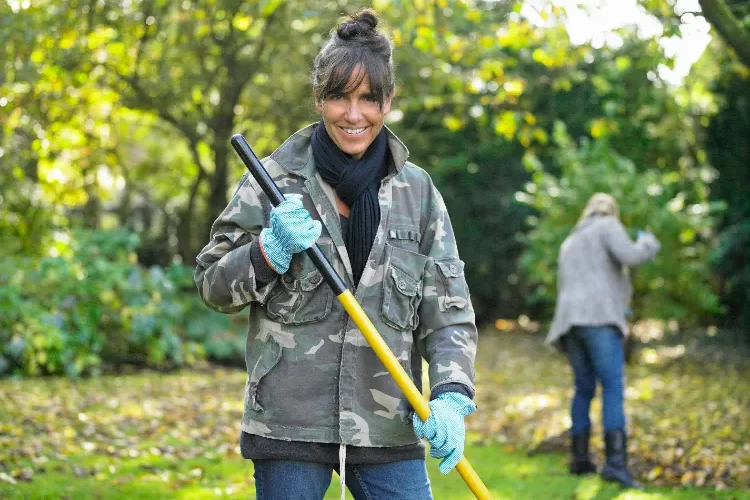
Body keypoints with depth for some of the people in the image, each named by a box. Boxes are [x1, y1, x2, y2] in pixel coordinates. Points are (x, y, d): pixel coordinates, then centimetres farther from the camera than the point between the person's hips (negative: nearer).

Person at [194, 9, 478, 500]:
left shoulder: (417, 191, 6)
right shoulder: (275, 178, 1)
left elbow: (448, 310, 5)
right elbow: (212, 285, 5)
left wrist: (452, 396, -10)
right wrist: (272, 250, -14)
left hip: (389, 427, 2)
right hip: (289, 423, -1)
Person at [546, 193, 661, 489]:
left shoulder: (570, 243, 30)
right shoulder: (607, 227, 9)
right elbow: (631, 257, -10)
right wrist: (648, 244, 15)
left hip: (571, 321, 7)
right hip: (600, 318, -7)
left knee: (584, 389, 19)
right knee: (613, 388, -12)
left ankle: (579, 458, 21)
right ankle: (615, 462, -25)